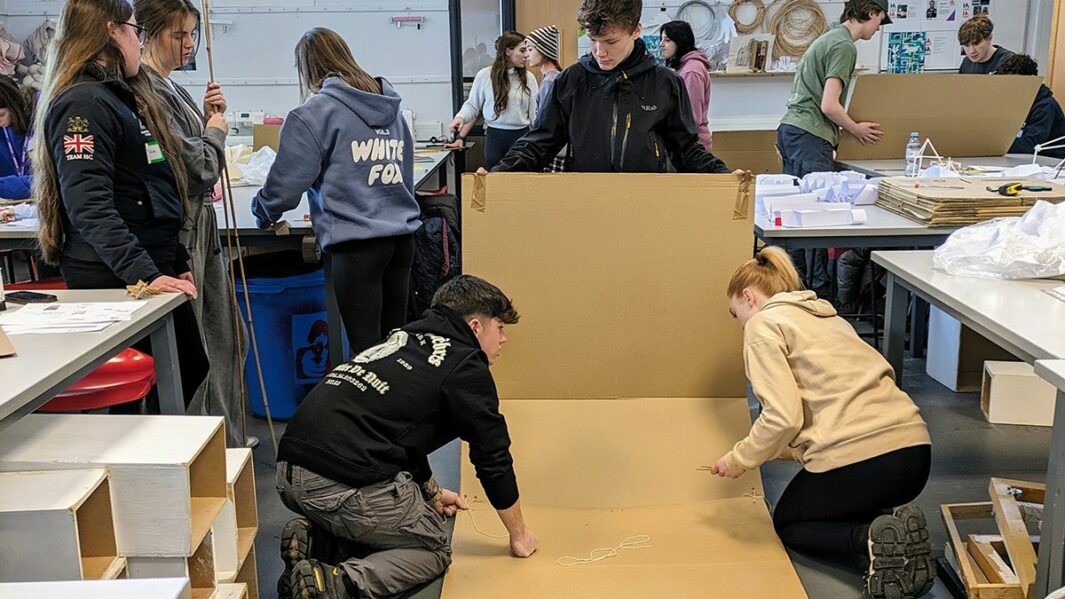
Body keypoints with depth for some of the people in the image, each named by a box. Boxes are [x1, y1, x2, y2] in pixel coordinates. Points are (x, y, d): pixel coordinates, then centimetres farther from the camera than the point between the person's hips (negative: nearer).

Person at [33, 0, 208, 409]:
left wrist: (176, 262, 21)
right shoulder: (82, 103, -14)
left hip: (156, 267, 10)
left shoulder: (125, 95, 17)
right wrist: (144, 274, -32)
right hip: (115, 280, -10)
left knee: (192, 373, 14)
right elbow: (90, 206, -25)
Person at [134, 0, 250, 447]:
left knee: (226, 339, 17)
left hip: (201, 227, 11)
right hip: (177, 232, -10)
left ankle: (228, 443, 31)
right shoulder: (144, 90, -16)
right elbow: (190, 163, -19)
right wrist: (215, 130, -1)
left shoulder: (170, 87, 15)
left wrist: (208, 117, 6)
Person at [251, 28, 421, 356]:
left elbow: (288, 179, -7)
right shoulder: (389, 106, 15)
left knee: (365, 348, -1)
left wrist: (263, 210, 12)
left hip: (355, 242, -7)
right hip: (402, 233, 7)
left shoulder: (315, 112, -6)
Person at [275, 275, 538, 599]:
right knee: (434, 550, 13)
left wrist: (432, 494, 43)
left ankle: (317, 540, 7)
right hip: (345, 485, -8)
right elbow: (493, 458, 5)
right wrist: (519, 534, 18)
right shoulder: (466, 366, 0)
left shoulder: (405, 338, 24)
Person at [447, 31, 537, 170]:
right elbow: (472, 105, 5)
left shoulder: (528, 78, 3)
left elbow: (535, 112, 5)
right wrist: (460, 117, -14)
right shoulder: (484, 75, -2)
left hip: (522, 137, 1)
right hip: (494, 137, -1)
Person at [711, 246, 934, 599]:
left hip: (858, 457, -7)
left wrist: (738, 460, 3)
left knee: (788, 523, 23)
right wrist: (777, 450, 29)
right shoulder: (825, 316, 25)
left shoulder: (763, 324, 0)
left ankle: (871, 538, -6)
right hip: (915, 449, 8)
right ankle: (893, 523, 3)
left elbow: (784, 417, -12)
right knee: (836, 509, 35)